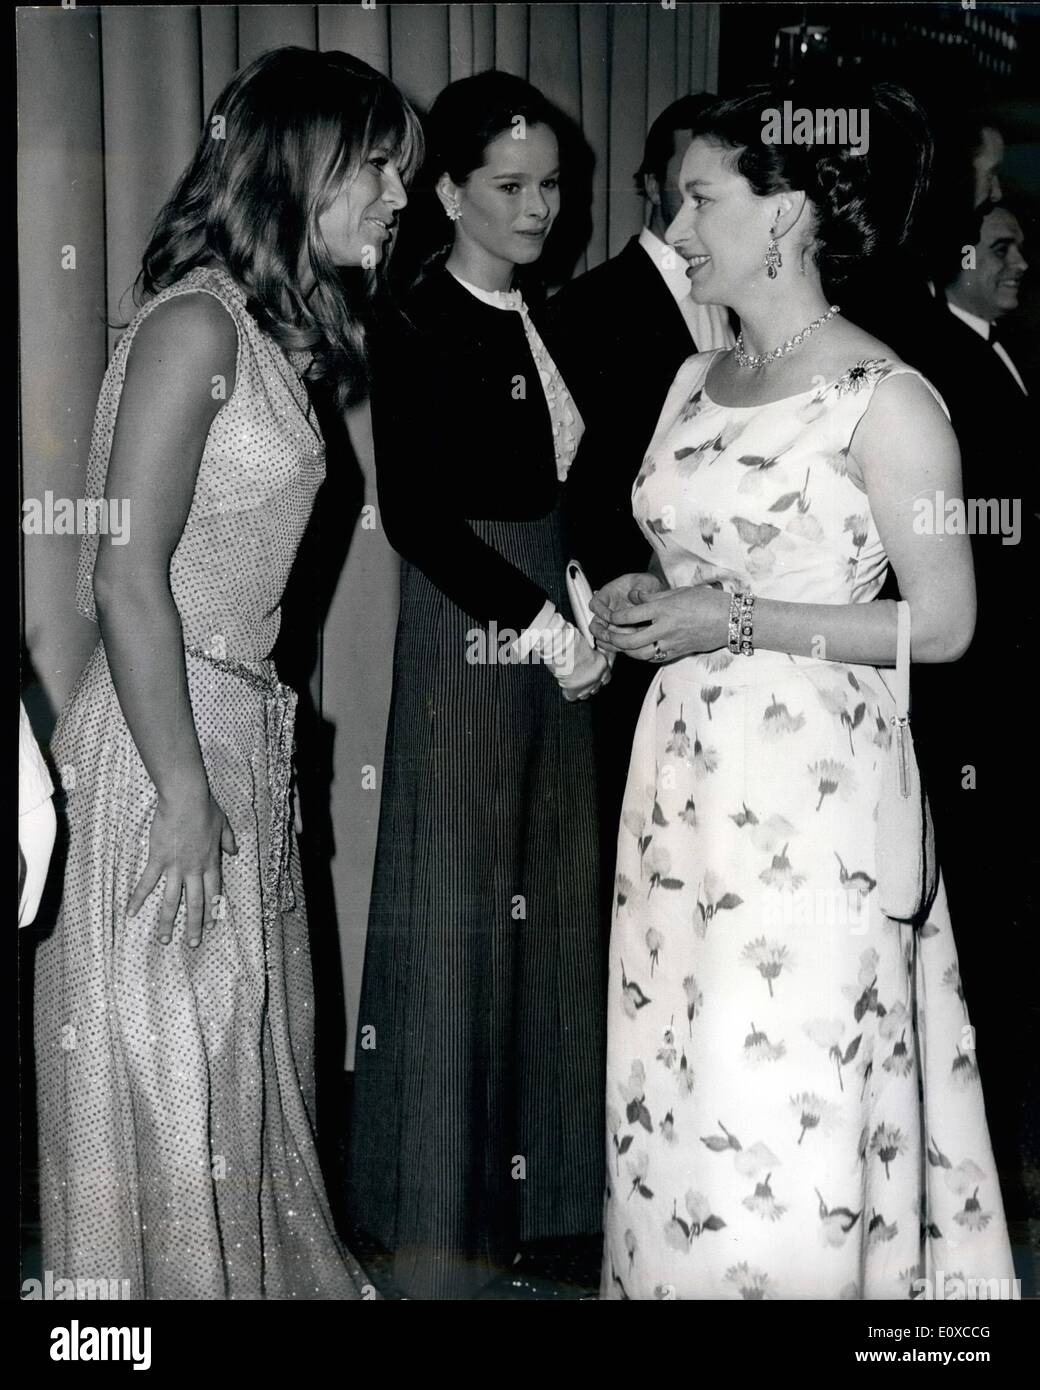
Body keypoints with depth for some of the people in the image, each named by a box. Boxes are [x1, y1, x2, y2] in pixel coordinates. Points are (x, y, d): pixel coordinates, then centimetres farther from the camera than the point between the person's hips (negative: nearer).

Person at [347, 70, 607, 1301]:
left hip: (566, 635, 7)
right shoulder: (421, 327, -7)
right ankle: (441, 1227, 13)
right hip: (467, 644, -6)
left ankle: (522, 1196, 24)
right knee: (460, 911, 0)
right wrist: (540, 622, -19)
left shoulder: (558, 319, 12)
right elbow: (414, 512, -15)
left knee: (553, 907, 10)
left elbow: (580, 486, 12)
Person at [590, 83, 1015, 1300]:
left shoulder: (887, 401, -9)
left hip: (806, 782, -7)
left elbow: (942, 624, -10)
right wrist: (646, 602, 1)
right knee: (673, 1094, 12)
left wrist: (734, 620, -16)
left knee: (782, 1102, -2)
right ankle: (678, 1267, 27)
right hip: (684, 771, 7)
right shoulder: (697, 380, 12)